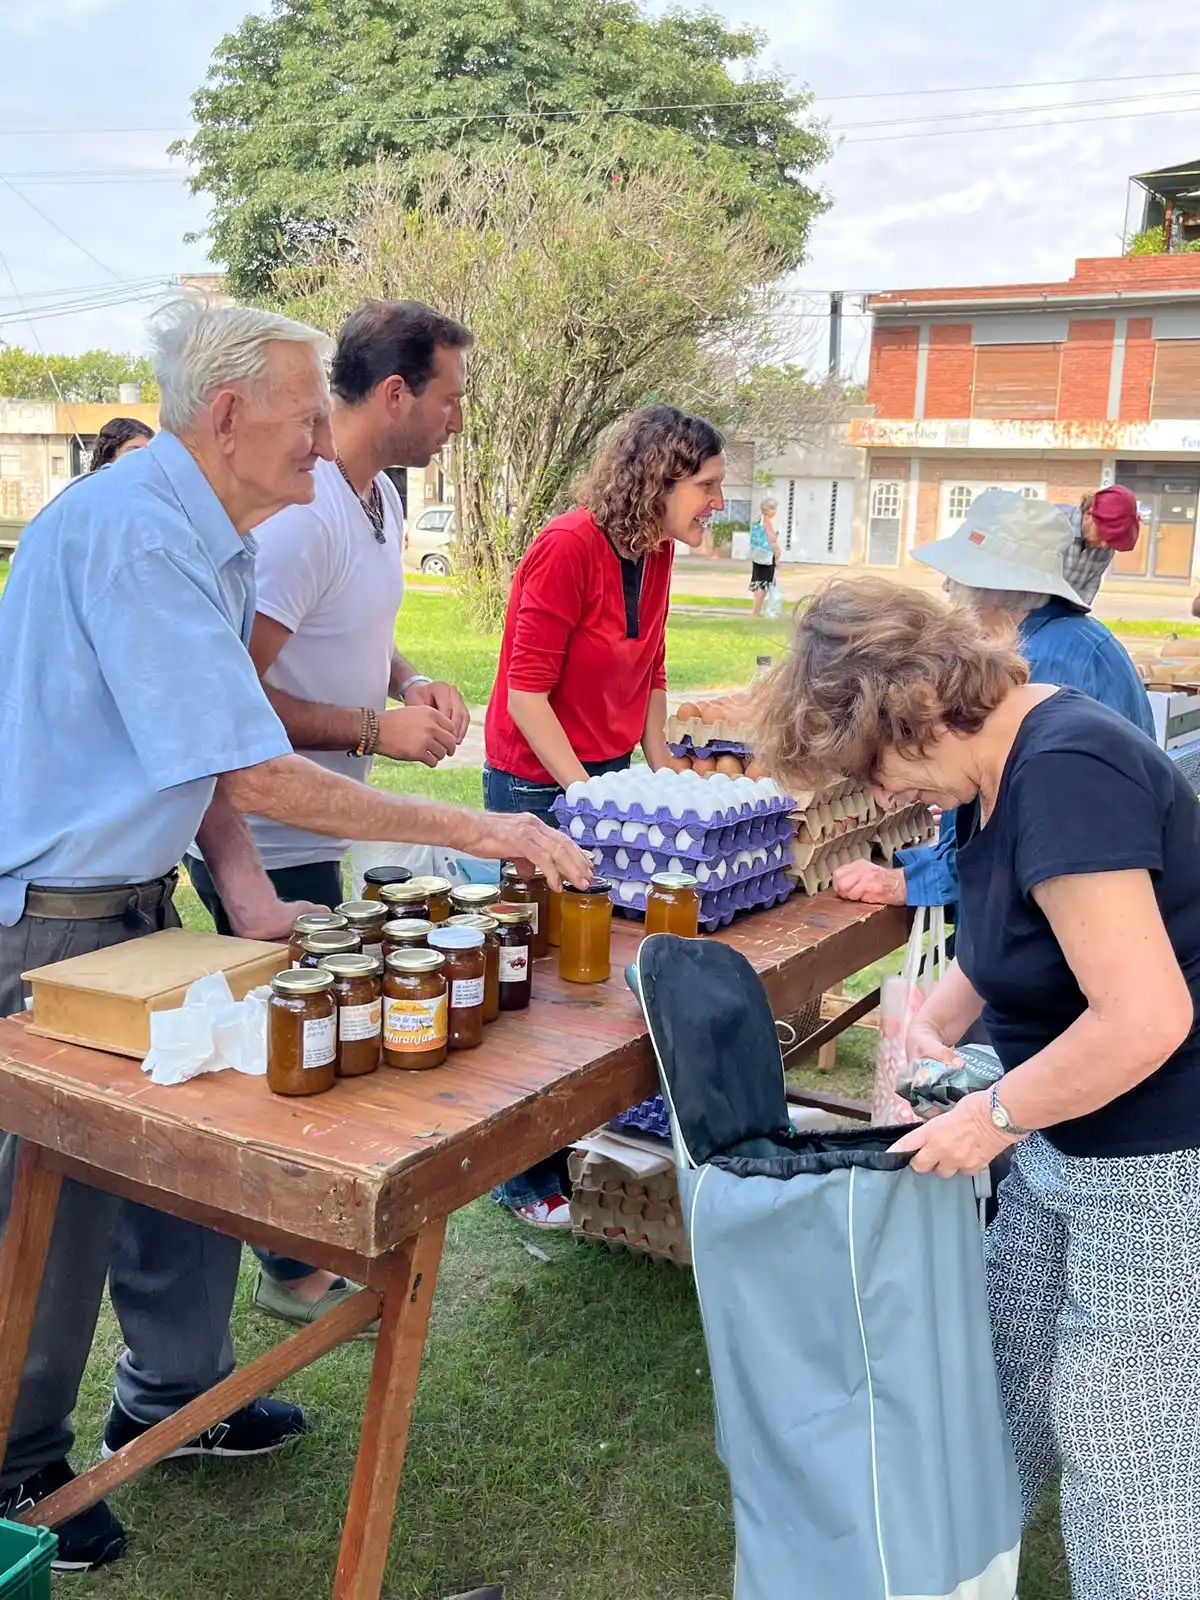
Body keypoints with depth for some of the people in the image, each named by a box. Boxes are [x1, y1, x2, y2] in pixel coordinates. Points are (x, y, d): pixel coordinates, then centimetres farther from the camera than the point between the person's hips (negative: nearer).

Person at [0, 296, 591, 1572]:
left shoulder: (205, 537, 8)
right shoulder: (131, 536, -25)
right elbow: (257, 778, -27)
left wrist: (244, 891, -5)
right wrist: (476, 831, -22)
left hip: (134, 897, 9)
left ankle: (174, 1394, 36)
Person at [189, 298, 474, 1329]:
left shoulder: (382, 499, 9)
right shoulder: (301, 515, -24)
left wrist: (412, 684, 3)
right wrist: (377, 728, -21)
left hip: (311, 829, 10)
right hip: (265, 842, -9)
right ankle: (296, 1269, 24)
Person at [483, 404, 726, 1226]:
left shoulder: (656, 556, 5)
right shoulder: (568, 549, -20)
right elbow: (526, 693, -20)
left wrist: (663, 773, 8)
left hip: (609, 779, 8)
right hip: (538, 785, -8)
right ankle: (523, 1173, 16)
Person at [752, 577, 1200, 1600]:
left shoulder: (1065, 775, -28)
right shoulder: (1002, 766, 1)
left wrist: (995, 1115, -19)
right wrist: (935, 1025, 2)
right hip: (1073, 1141, 10)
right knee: (1007, 1363, 22)